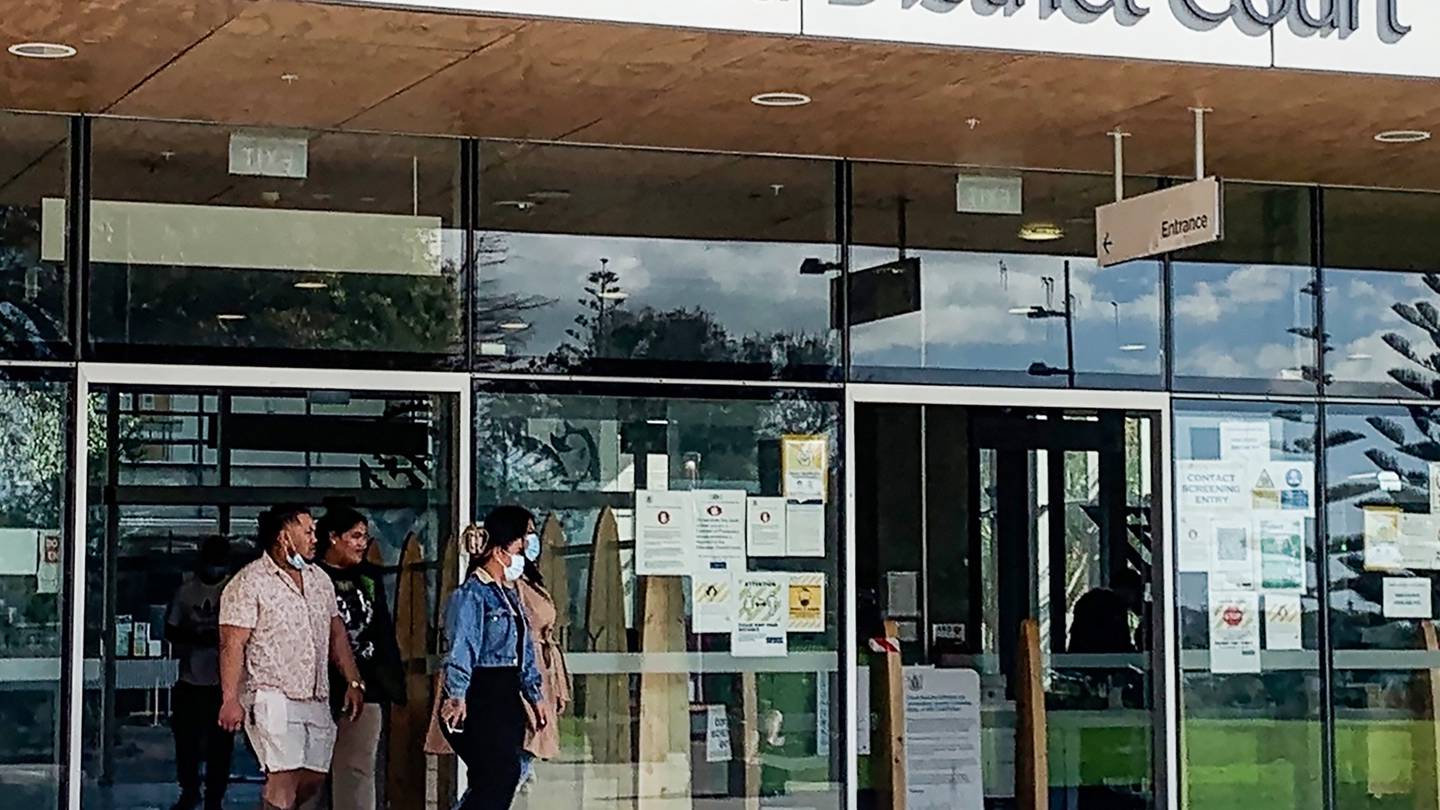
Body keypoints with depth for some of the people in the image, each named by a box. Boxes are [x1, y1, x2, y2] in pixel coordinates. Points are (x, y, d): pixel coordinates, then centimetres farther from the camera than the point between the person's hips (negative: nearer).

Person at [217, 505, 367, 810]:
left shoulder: (319, 579, 14)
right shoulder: (249, 583, -8)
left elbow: (336, 632, 19)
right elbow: (232, 644, -12)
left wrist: (353, 682, 12)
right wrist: (230, 699, -18)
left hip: (316, 700, 7)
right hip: (273, 700, -7)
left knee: (314, 778, 7)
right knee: (284, 776, -15)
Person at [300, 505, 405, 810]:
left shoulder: (369, 578, 14)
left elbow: (385, 633, 19)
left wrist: (395, 682, 14)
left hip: (365, 690, 4)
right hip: (320, 690, -4)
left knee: (357, 771, 1)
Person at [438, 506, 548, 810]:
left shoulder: (510, 593, 17)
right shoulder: (472, 593, -11)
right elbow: (462, 647, -22)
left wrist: (535, 695, 24)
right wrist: (457, 695, -33)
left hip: (507, 698, 9)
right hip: (480, 697, -9)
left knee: (499, 781, 5)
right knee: (502, 774, -16)